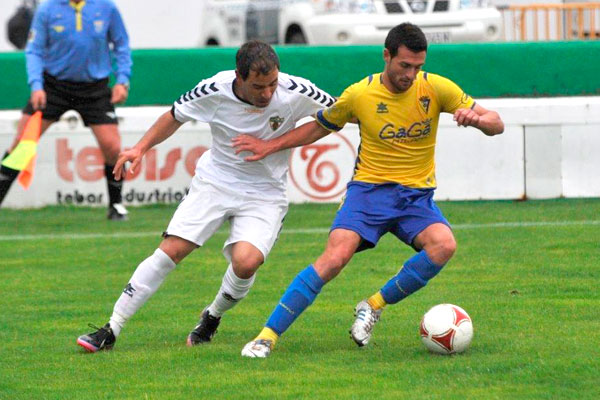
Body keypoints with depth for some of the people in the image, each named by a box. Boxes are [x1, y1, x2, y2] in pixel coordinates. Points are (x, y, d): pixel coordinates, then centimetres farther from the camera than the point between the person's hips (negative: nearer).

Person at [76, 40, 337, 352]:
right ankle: (111, 331, -3)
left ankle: (213, 317, 8)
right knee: (171, 250, -11)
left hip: (264, 194, -1)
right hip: (214, 182, 1)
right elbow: (176, 116, 3)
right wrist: (140, 148, -6)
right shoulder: (214, 90, -17)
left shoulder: (295, 92, -20)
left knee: (245, 262, -25)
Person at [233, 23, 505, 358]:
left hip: (417, 195, 2)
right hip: (369, 189, -2)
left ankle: (375, 307, -10)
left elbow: (496, 125, -1)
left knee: (444, 245, -30)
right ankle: (268, 336, -19)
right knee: (335, 257, -26)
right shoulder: (360, 95, -4)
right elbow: (320, 127, 16)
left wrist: (476, 118, -24)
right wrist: (270, 147, 9)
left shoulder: (436, 88, -3)